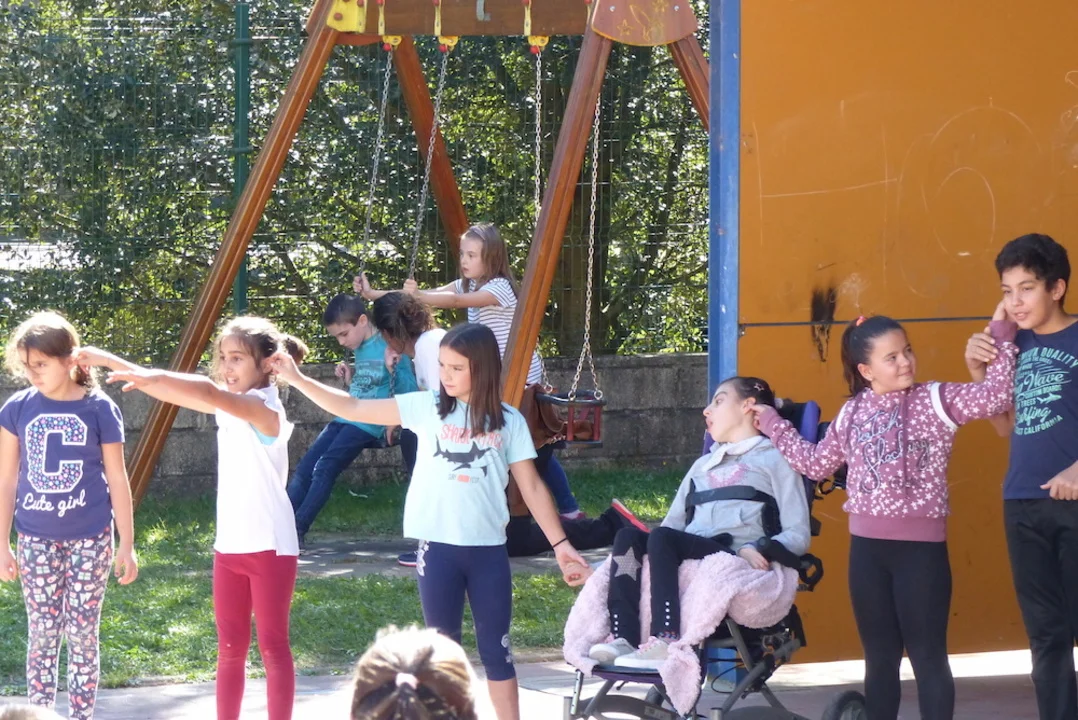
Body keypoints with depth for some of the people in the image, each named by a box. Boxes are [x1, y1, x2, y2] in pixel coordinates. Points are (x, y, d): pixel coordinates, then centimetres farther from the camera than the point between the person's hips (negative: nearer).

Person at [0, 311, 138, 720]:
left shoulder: (99, 409, -7)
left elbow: (117, 480, -1)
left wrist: (127, 545, -1)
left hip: (89, 538, -1)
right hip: (36, 539, 2)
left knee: (82, 634, 4)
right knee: (42, 634, 4)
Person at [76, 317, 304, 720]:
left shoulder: (265, 407, -16)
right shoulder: (228, 406, 8)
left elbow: (207, 392, -33)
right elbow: (178, 393, 6)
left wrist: (149, 377, -43)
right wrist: (110, 362, -1)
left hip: (270, 546, -8)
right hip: (229, 546, 8)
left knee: (273, 647, 1)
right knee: (230, 648, 11)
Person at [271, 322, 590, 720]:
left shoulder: (509, 422, 3)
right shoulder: (426, 408, 2)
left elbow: (532, 487, 5)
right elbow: (353, 409, 1)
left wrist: (560, 544, 0)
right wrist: (298, 380, -7)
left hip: (488, 549, 0)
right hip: (438, 546, 0)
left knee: (496, 647, 6)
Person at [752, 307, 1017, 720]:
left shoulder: (937, 400, -2)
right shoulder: (852, 413, 11)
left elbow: (995, 396, -15)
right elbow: (816, 464, 22)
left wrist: (1001, 334, -16)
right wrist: (772, 424, 26)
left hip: (921, 545, -4)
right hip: (866, 546, 4)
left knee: (928, 657, 0)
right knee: (879, 657, 12)